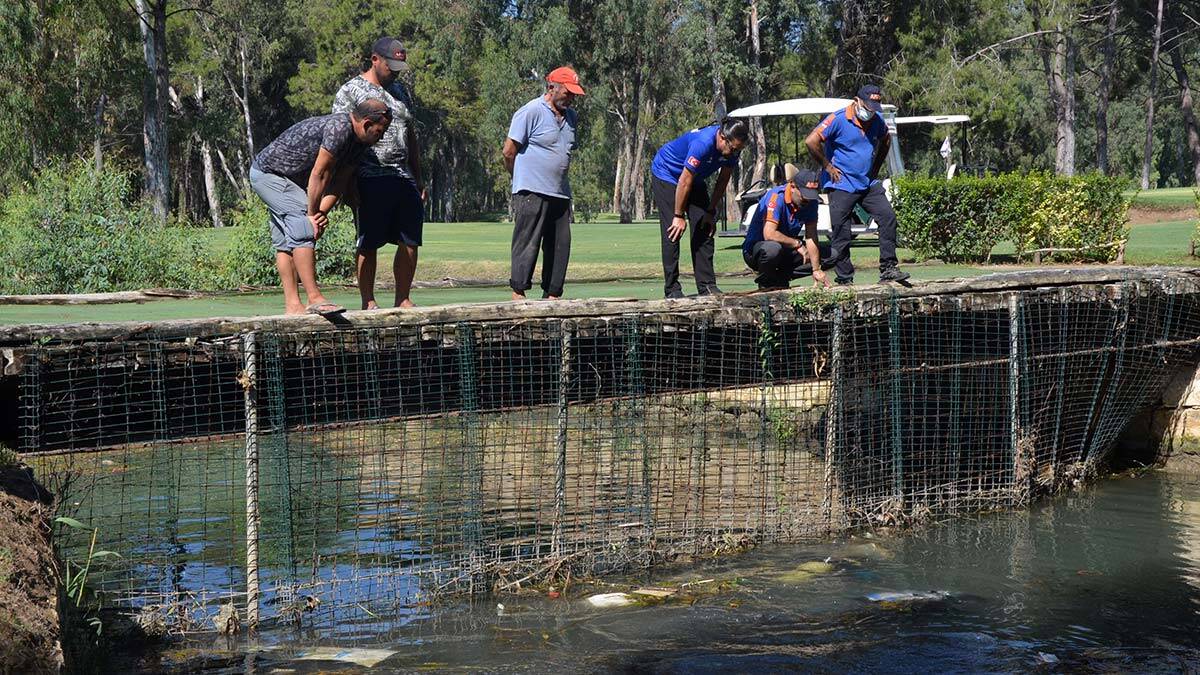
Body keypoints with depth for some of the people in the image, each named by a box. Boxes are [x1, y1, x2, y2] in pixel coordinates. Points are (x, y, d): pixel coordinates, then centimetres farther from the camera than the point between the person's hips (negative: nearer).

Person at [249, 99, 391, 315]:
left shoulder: (359, 141, 3)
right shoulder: (339, 127, -28)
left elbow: (340, 182, 0)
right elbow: (319, 175, -25)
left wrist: (321, 212, -15)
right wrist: (312, 215, -17)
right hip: (269, 173, -10)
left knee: (285, 240, 7)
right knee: (304, 230, -19)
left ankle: (292, 305, 7)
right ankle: (314, 299, -24)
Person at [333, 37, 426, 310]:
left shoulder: (400, 90, 20)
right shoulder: (350, 91, -1)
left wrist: (418, 179, 20)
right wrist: (348, 184, -12)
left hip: (404, 178, 7)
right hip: (370, 181, -6)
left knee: (411, 242, 3)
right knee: (368, 243, -2)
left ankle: (403, 300, 11)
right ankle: (368, 303, 3)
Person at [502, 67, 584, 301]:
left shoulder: (570, 115, 16)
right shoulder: (531, 112, -9)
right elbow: (509, 151, -7)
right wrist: (522, 180, 4)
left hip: (561, 193, 8)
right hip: (532, 193, -8)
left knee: (560, 245, 6)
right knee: (527, 243, -7)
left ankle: (552, 295, 12)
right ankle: (518, 293, -5)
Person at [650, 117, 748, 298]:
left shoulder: (732, 147, -15)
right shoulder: (702, 143, -37)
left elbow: (722, 180, -2)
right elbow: (685, 181, -30)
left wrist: (711, 212, -2)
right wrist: (679, 216, -24)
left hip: (695, 179, 7)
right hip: (666, 173, -7)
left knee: (704, 229, -3)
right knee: (673, 231, -14)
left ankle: (707, 286, -2)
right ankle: (672, 289, -12)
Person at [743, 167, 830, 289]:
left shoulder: (810, 201, -6)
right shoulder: (776, 197, -25)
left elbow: (811, 237, -7)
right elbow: (769, 234, -33)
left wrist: (816, 270, -15)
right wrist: (797, 243, -21)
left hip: (786, 250, 7)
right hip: (754, 250, -7)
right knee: (773, 248, -41)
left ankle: (780, 277, 0)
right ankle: (765, 281, -10)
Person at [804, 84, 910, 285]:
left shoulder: (877, 122, 6)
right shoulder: (838, 120, -13)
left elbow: (886, 141, 28)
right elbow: (811, 141, -18)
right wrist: (828, 167, -11)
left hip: (869, 183, 6)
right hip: (841, 185, -6)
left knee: (888, 217, -7)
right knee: (841, 232, -4)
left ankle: (888, 269, -1)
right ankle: (845, 279, 3)